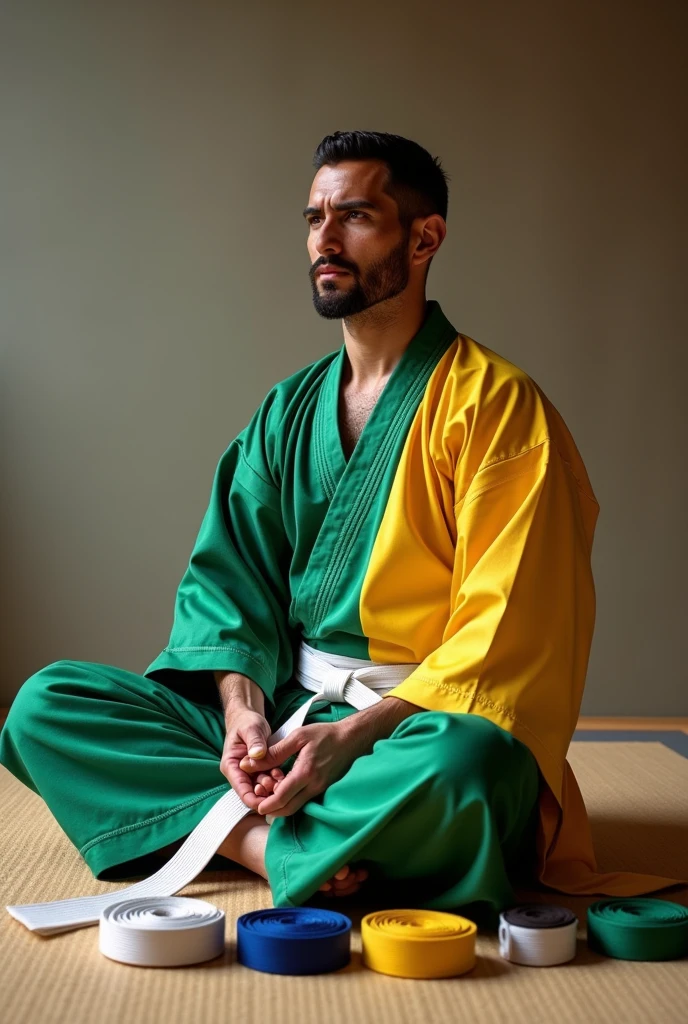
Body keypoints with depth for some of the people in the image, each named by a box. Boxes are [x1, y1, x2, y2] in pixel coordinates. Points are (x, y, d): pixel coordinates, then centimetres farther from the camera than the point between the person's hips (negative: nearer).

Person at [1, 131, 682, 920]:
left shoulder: (493, 403, -7)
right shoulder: (287, 410, 13)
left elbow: (505, 631, -13)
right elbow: (227, 574, 9)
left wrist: (358, 734, -23)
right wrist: (242, 704, -12)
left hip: (419, 719, -6)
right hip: (285, 711, 6)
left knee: (463, 767, -41)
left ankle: (258, 834, -20)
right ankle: (272, 835, -21)